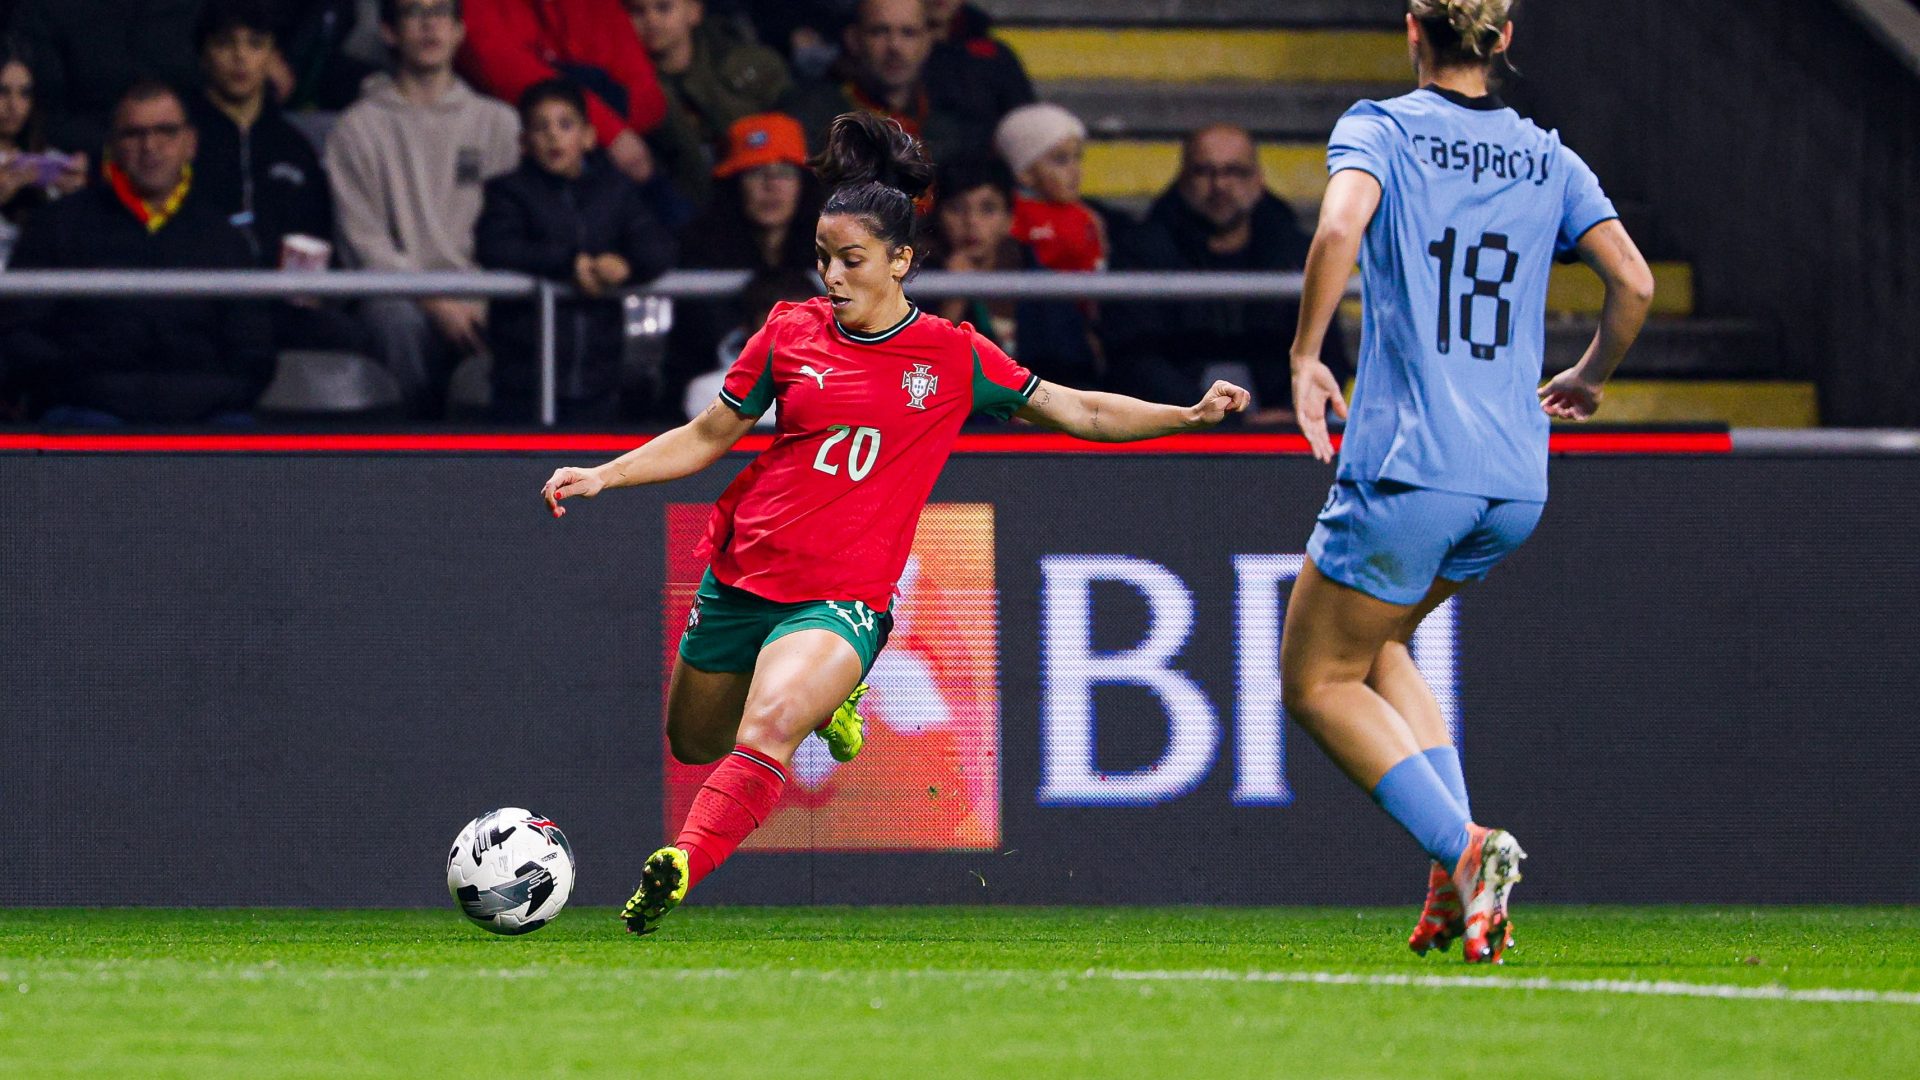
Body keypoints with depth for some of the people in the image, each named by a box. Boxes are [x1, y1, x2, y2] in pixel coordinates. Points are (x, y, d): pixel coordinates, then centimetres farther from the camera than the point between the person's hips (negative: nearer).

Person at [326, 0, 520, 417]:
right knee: (399, 318, -37)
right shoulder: (358, 128, 11)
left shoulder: (499, 124, 18)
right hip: (400, 292, -1)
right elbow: (364, 241, 1)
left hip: (484, 296, 1)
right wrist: (434, 302, -12)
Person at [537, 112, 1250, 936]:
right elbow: (707, 437, 13)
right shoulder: (790, 333, 3)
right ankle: (822, 694, 45)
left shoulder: (952, 357, -1)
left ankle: (677, 872, -33)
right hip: (742, 574, 4)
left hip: (842, 597, -4)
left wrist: (1191, 415, -5)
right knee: (695, 744, 19)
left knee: (768, 729, -31)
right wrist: (601, 476, 3)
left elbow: (1083, 413, 6)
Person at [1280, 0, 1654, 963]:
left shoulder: (1379, 131, -2)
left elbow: (1341, 227, -22)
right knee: (1375, 644, 25)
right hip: (1516, 486, 6)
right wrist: (1589, 377, 23)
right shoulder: (1548, 159, 10)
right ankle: (1461, 881, 7)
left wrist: (1305, 357, -11)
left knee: (1317, 680, 9)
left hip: (1408, 470, -5)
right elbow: (1634, 281, 4)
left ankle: (1461, 848, -13)